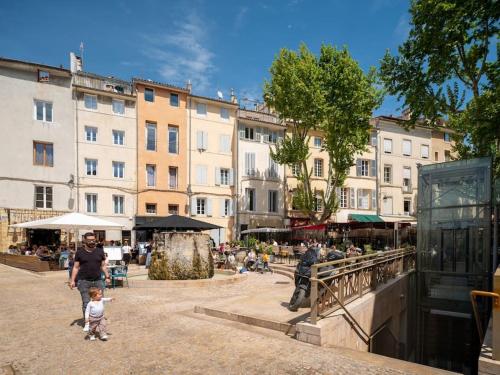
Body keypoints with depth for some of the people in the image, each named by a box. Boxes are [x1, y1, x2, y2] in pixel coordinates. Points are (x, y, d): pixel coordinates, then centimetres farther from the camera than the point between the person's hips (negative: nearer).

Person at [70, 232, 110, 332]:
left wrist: (107, 276, 4)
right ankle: (87, 323, 10)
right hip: (84, 281, -1)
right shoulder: (79, 252, 3)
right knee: (86, 303, -2)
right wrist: (73, 280, -1)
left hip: (97, 281, 2)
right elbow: (76, 267, 6)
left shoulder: (100, 251, 8)